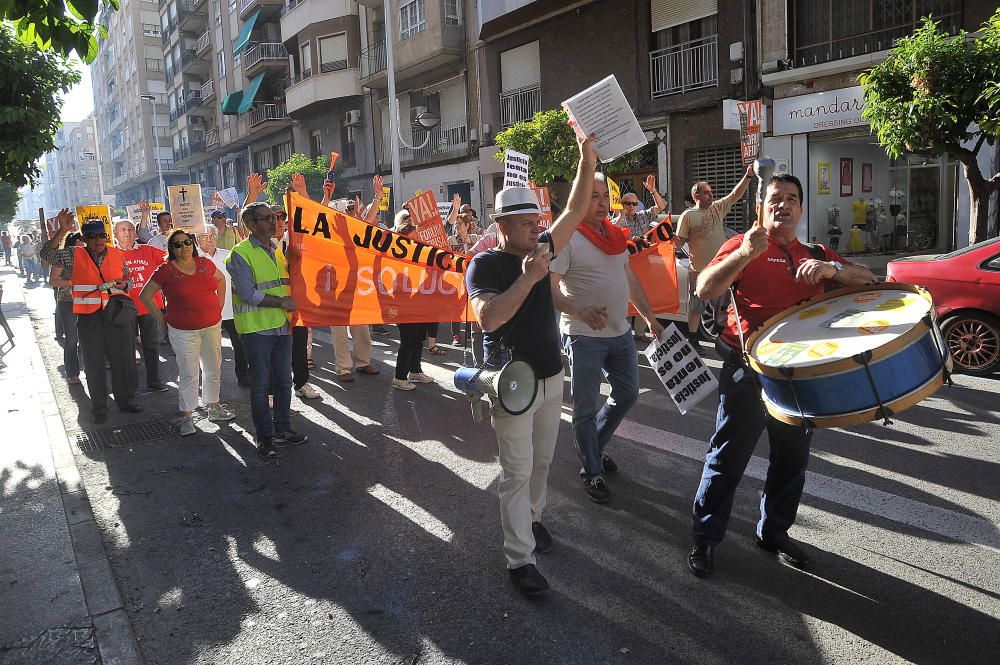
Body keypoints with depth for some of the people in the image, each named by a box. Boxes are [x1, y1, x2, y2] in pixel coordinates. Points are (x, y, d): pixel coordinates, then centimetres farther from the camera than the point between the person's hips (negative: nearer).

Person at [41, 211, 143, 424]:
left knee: (124, 360, 9)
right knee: (94, 364, 9)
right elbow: (48, 254, -12)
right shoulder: (74, 256, 2)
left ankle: (126, 400, 26)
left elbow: (128, 278, 19)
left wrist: (124, 284, -3)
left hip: (117, 315, 2)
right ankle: (99, 408, 20)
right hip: (89, 318, -2)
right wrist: (62, 231, -20)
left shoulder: (117, 255, 8)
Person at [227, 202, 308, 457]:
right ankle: (264, 436, 15)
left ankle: (282, 428, 28)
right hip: (257, 328, -7)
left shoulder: (277, 250, 13)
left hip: (282, 325, 7)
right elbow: (247, 293, -17)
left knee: (284, 381, 14)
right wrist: (281, 302, -15)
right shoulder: (241, 253, -10)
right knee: (261, 384, 3)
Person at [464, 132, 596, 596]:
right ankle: (520, 559, 8)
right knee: (516, 473, -1)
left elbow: (575, 212, 5)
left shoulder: (538, 250, 6)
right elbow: (488, 318, -28)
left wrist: (587, 161, -3)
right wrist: (527, 278, -31)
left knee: (541, 462, 20)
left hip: (550, 376, 7)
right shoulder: (485, 265, -13)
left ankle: (530, 519, 41)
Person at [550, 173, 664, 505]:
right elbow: (548, 288, -18)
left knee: (628, 393, 17)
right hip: (584, 336, -7)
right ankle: (592, 472, 19)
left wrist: (649, 317, 16)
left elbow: (629, 278, 18)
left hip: (620, 332, 8)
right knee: (586, 408, 3)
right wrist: (579, 311, -31)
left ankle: (594, 445, 37)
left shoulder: (614, 234, 10)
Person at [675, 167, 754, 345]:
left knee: (722, 307, 13)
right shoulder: (687, 216, -5)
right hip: (698, 270, -5)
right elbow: (680, 242, -6)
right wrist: (673, 238, -28)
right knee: (695, 308, 3)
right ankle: (692, 340, 13)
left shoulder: (718, 208, 10)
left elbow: (735, 194, 5)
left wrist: (748, 176, -6)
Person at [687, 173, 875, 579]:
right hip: (748, 370, -5)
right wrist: (744, 254, -28)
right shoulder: (743, 246, -3)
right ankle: (705, 538, 14)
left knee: (792, 460, 16)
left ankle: (775, 532, 35)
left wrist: (831, 269, -14)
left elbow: (865, 280, 6)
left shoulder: (815, 254, 13)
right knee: (728, 458, 0)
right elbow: (705, 290, -16)